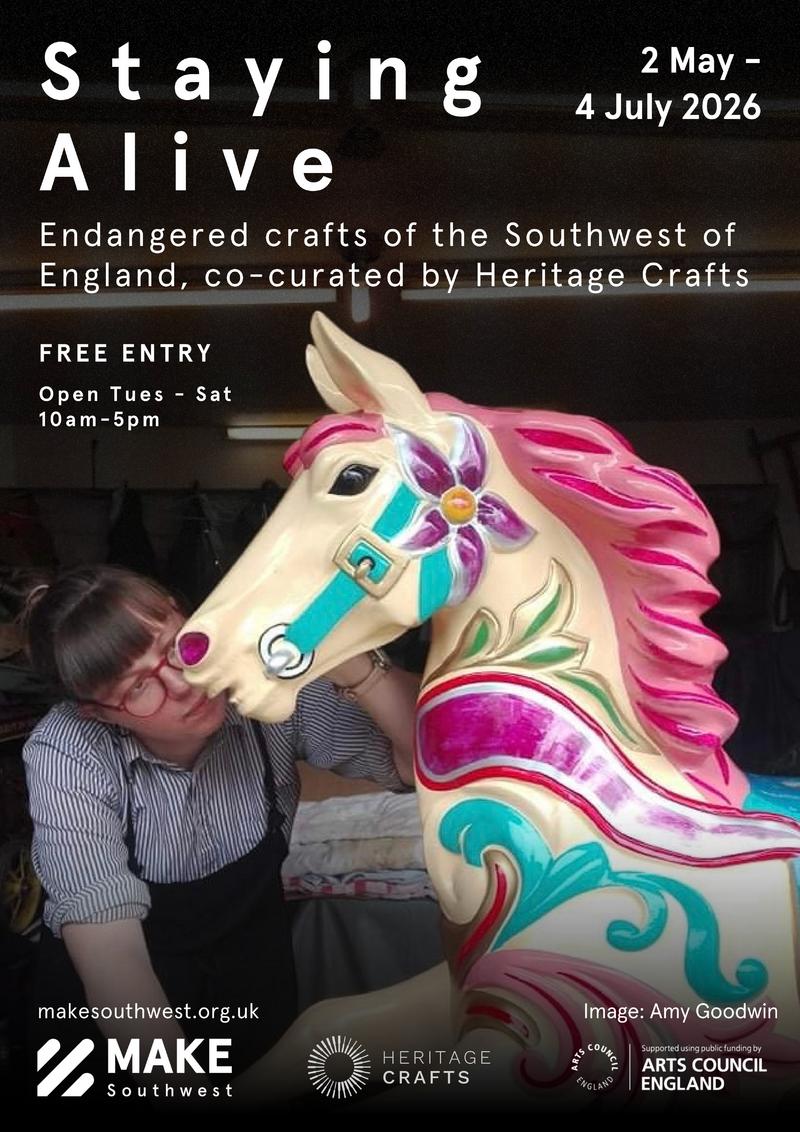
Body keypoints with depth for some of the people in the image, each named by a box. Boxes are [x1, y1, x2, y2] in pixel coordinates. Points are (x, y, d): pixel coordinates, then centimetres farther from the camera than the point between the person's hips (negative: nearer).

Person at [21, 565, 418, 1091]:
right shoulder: (66, 757, -29)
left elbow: (428, 760, -27)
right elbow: (112, 958, -33)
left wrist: (351, 666, -42)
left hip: (251, 969, 1)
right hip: (110, 1005, -1)